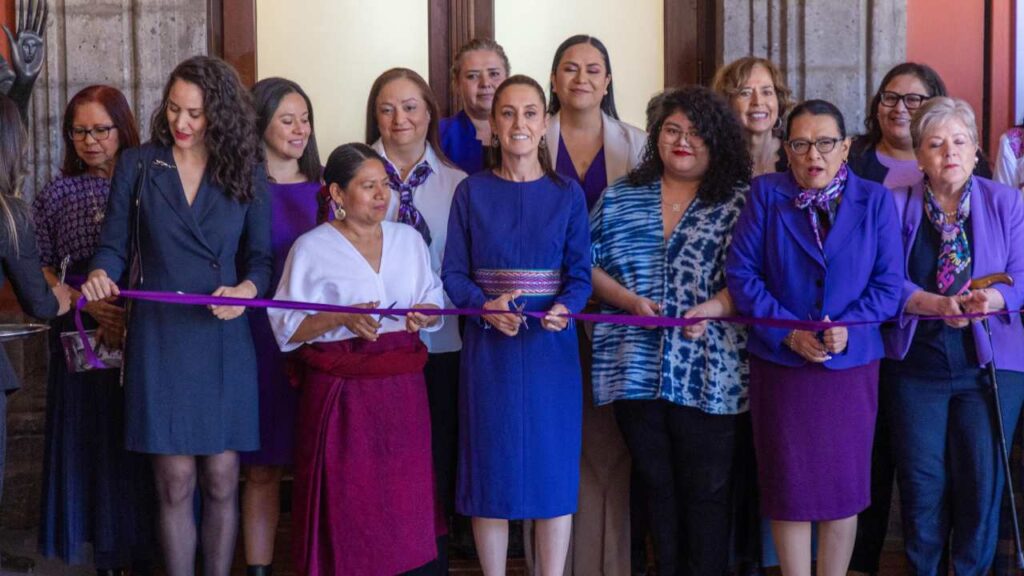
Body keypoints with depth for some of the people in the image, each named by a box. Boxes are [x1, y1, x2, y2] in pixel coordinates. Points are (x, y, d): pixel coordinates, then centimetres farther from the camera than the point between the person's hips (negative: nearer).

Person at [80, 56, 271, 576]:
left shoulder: (246, 173, 5)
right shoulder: (137, 166, 5)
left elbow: (261, 257, 4)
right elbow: (114, 245, 6)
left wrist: (246, 288, -18)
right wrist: (100, 275, -16)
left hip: (224, 340, 1)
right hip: (159, 338, 0)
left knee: (221, 480, 2)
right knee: (175, 482, 0)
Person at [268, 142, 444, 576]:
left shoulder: (409, 240, 11)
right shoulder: (311, 248, -2)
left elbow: (434, 300, 16)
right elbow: (287, 327, -4)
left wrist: (424, 314, -7)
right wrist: (342, 319, -18)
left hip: (402, 389, 4)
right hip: (339, 391, -4)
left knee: (403, 492, 4)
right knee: (346, 498, -1)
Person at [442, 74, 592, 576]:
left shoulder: (567, 195, 4)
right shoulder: (472, 192, 3)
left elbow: (580, 274, 3)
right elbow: (453, 273, 1)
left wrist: (564, 308, -18)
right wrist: (485, 306, -17)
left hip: (551, 347, 1)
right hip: (488, 347, 0)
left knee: (553, 469, 2)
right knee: (492, 469, 3)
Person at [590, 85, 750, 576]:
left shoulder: (740, 202, 1)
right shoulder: (620, 198, 10)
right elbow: (590, 264, 8)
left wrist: (711, 309, -22)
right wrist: (629, 301, -9)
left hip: (709, 374, -3)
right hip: (637, 368, 3)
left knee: (707, 490, 3)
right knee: (657, 486, 13)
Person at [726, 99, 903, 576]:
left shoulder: (875, 201, 1)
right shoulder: (766, 194, -1)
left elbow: (889, 283, -2)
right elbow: (740, 273, -5)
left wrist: (849, 328, -18)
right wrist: (787, 329, -14)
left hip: (851, 364, 1)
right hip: (779, 363, -1)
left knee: (843, 484, 8)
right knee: (788, 484, 6)